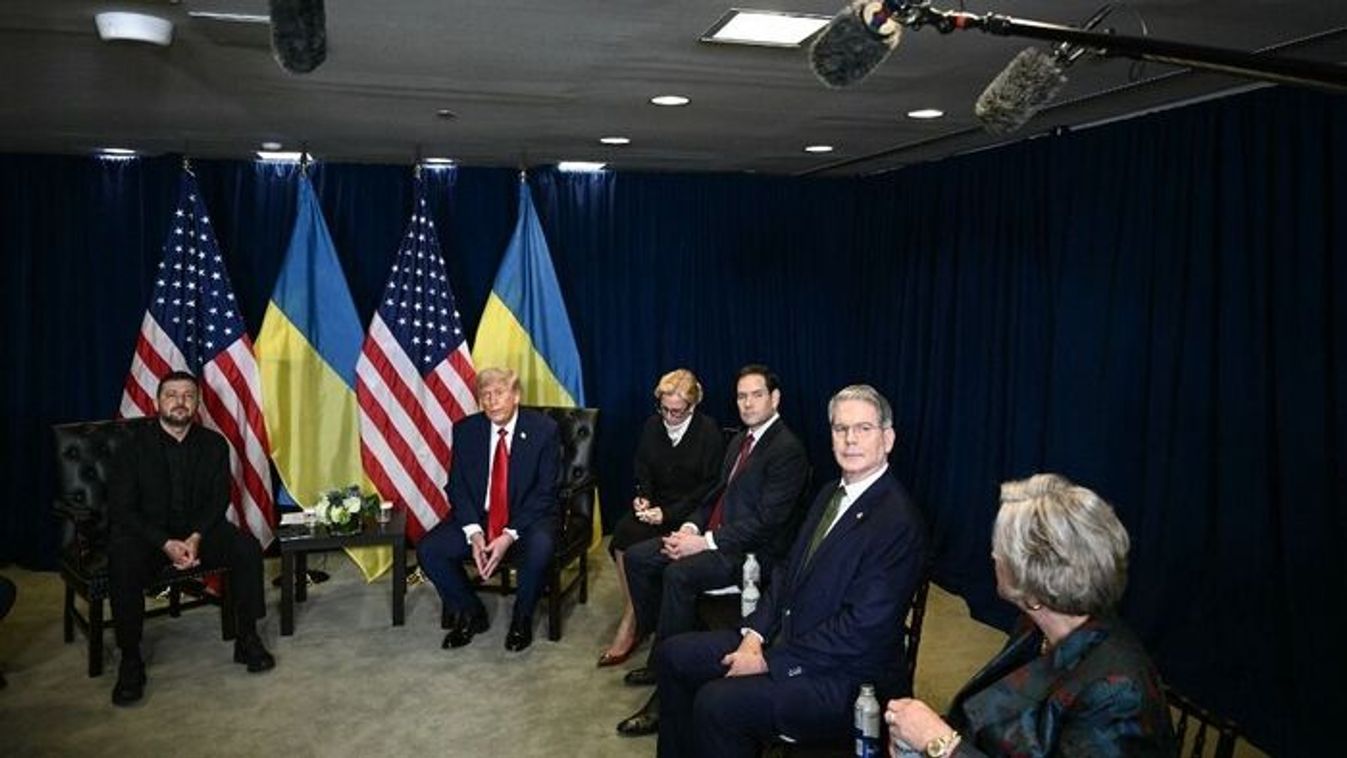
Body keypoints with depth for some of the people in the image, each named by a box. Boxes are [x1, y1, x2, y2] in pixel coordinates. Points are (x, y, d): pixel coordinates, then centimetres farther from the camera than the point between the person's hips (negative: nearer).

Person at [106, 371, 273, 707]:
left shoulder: (213, 444, 2)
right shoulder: (134, 445, -6)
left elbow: (219, 500, 0)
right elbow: (121, 509, -11)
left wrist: (195, 538, -20)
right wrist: (166, 544, -23)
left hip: (199, 531, 2)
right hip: (147, 534, -2)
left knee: (247, 547, -23)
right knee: (122, 564, -33)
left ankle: (247, 639, -11)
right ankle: (130, 660, -21)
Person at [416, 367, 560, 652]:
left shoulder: (543, 430, -9)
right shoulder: (466, 430, 1)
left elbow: (545, 492, -11)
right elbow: (457, 486, 0)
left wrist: (510, 535, -22)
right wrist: (474, 533, -17)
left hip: (527, 519, -3)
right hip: (478, 518, 3)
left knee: (539, 550, -35)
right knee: (428, 549, -17)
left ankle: (522, 618, -5)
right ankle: (470, 613, 8)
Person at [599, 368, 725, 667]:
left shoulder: (709, 433, -9)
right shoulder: (653, 425, 8)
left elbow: (710, 488, -11)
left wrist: (668, 514, -18)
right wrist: (641, 497, -6)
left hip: (689, 513, -5)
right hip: (656, 505, 5)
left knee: (641, 550, -27)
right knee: (622, 533, -24)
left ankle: (629, 625, -11)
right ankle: (636, 617, -15)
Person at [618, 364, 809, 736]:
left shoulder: (788, 450, -14)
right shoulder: (739, 441, 16)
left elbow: (766, 521, -21)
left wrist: (706, 542, -22)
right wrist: (691, 528, 0)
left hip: (753, 550, -10)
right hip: (715, 535, 10)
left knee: (679, 574, -31)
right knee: (637, 557, 0)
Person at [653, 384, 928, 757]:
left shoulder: (899, 521, -19)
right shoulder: (831, 493, 10)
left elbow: (861, 629, -23)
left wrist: (769, 661, -19)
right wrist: (755, 634, -3)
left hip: (846, 678, -9)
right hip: (785, 637, 9)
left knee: (716, 702, -25)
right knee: (673, 655, 5)